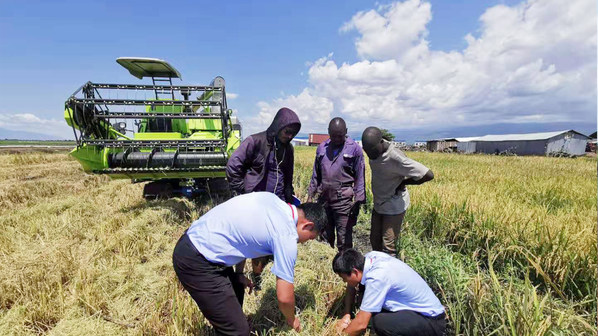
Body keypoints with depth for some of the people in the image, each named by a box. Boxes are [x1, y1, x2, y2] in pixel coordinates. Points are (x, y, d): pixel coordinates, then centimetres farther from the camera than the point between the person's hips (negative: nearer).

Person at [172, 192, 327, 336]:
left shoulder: (271, 197, 4)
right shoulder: (287, 236, -18)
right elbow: (284, 297, -10)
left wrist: (239, 274, 21)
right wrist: (292, 320, 12)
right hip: (196, 263, -9)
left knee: (236, 291, 28)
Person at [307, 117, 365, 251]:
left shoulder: (355, 149, -3)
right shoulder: (322, 148, 9)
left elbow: (360, 178, -2)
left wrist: (357, 202, -7)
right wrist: (310, 196, 11)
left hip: (344, 201, -4)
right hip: (324, 199, 4)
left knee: (344, 241, 3)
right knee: (324, 237, 16)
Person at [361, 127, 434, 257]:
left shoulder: (395, 157, -30)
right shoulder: (374, 148, -7)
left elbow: (428, 175, -28)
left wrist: (403, 183, -17)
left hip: (394, 207, -7)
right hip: (378, 204, 8)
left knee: (388, 246, 0)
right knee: (374, 240, 18)